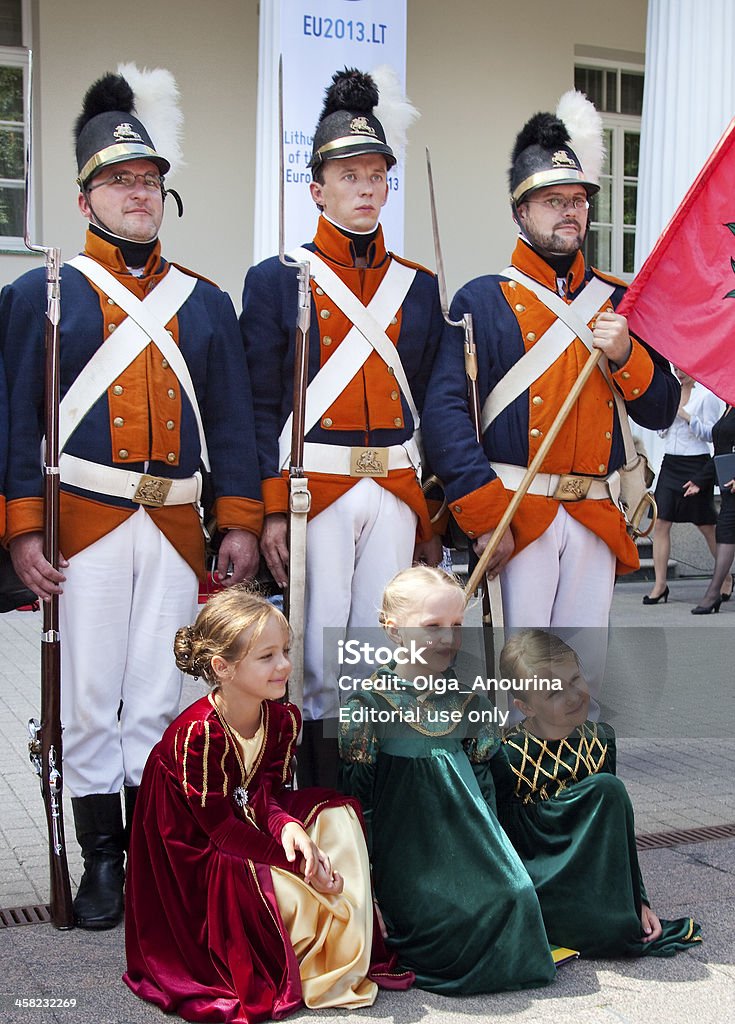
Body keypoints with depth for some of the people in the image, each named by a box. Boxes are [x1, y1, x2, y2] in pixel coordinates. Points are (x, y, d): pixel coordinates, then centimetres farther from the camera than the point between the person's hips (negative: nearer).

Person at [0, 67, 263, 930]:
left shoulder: (205, 304, 13)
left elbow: (233, 421, 12)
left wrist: (241, 522, 4)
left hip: (177, 527, 3)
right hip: (86, 526, -2)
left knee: (160, 701, 7)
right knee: (89, 698, 3)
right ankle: (100, 862, 16)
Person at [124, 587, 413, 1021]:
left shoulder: (283, 718, -4)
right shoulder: (194, 735, -27)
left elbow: (263, 795, -7)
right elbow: (220, 827, -24)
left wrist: (288, 827, -31)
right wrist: (299, 862, -27)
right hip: (197, 860, -7)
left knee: (337, 812, -10)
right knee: (291, 895, -30)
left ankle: (344, 963, -7)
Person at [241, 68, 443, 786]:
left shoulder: (419, 287, 12)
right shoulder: (277, 280, 1)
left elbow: (435, 409, 13)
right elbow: (262, 405, -2)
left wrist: (433, 520, 11)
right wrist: (271, 512, -9)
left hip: (397, 496, 4)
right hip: (315, 493, -3)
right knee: (318, 671, -1)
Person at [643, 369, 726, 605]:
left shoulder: (707, 395, -5)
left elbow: (711, 434, -9)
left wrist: (686, 416, -17)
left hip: (696, 463, -5)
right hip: (670, 462, 6)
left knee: (707, 526, 3)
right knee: (661, 523, -4)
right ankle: (660, 583, -1)